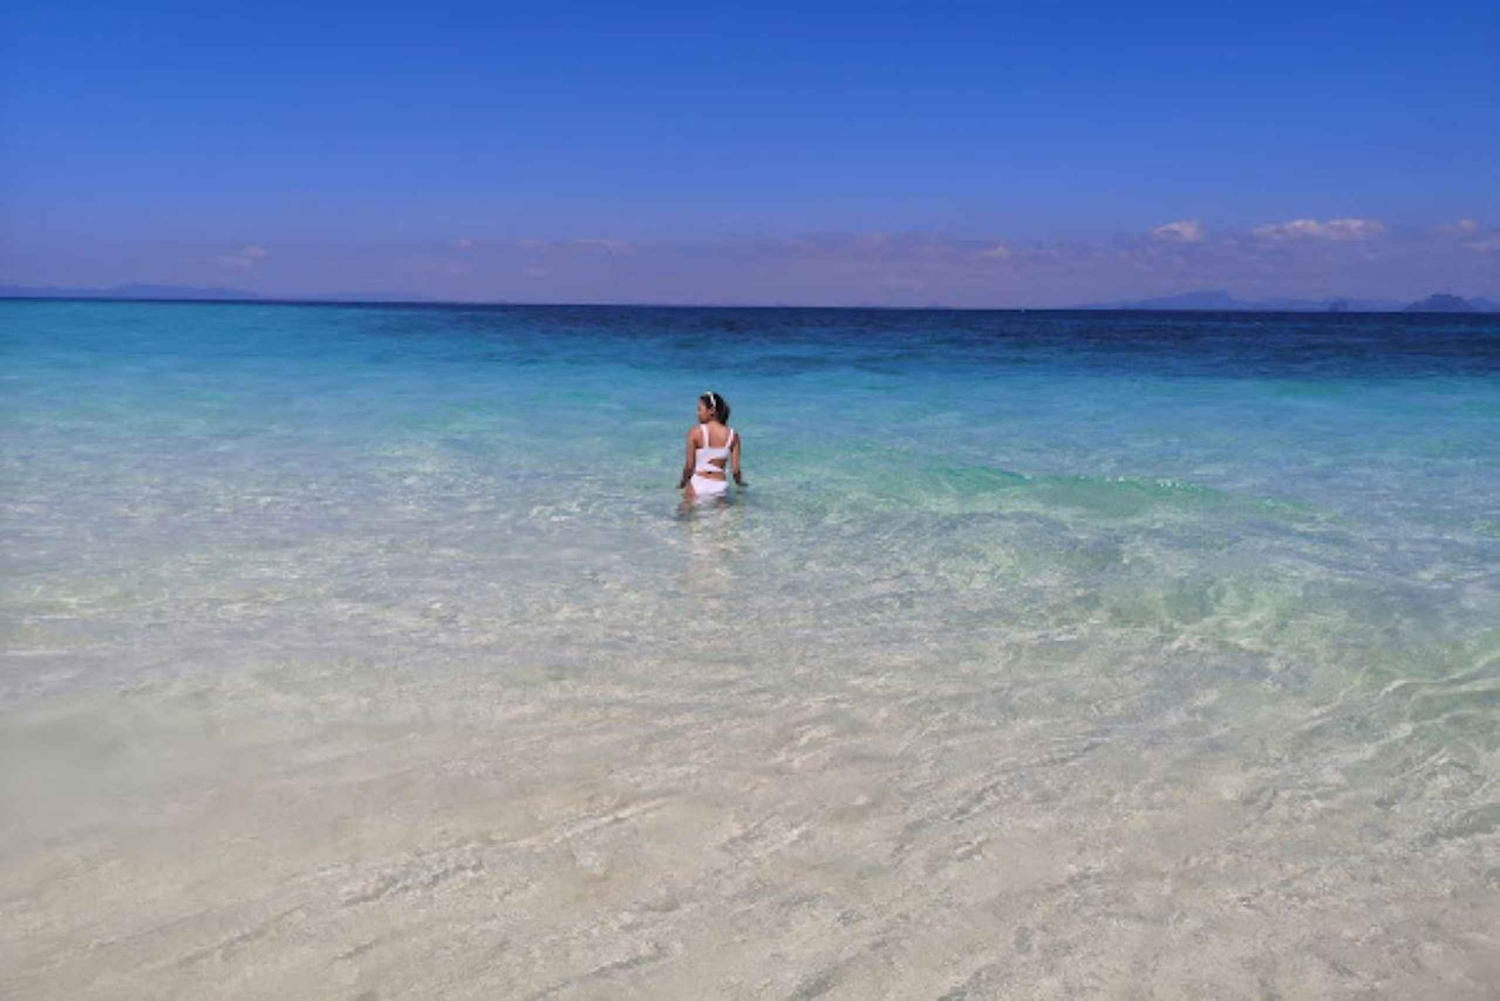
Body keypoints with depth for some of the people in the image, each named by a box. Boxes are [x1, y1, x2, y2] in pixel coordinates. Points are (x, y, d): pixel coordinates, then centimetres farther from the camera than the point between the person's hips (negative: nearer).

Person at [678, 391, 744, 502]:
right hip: (720, 485, 2)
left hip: (698, 486, -2)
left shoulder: (695, 432, -5)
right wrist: (739, 481, 23)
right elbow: (735, 469, 2)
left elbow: (689, 465, -2)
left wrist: (682, 482, 16)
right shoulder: (732, 435, 1)